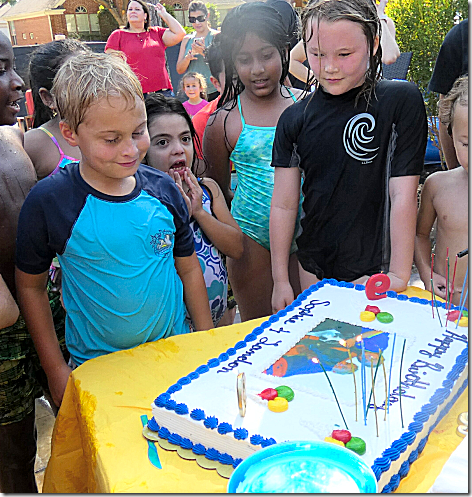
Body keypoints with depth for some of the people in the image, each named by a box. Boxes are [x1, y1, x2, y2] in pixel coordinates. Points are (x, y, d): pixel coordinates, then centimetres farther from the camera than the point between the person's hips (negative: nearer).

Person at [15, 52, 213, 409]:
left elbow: (189, 268, 4)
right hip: (96, 368, -2)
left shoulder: (163, 190, -6)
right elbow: (31, 286, -4)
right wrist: (56, 371, -3)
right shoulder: (49, 202, -15)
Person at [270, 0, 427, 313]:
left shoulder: (402, 101, -12)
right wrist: (280, 280, 1)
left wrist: (399, 276, -13)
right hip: (313, 269, 4)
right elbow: (284, 205, -1)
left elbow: (403, 196, -13)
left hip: (375, 269, -3)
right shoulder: (295, 119, -2)